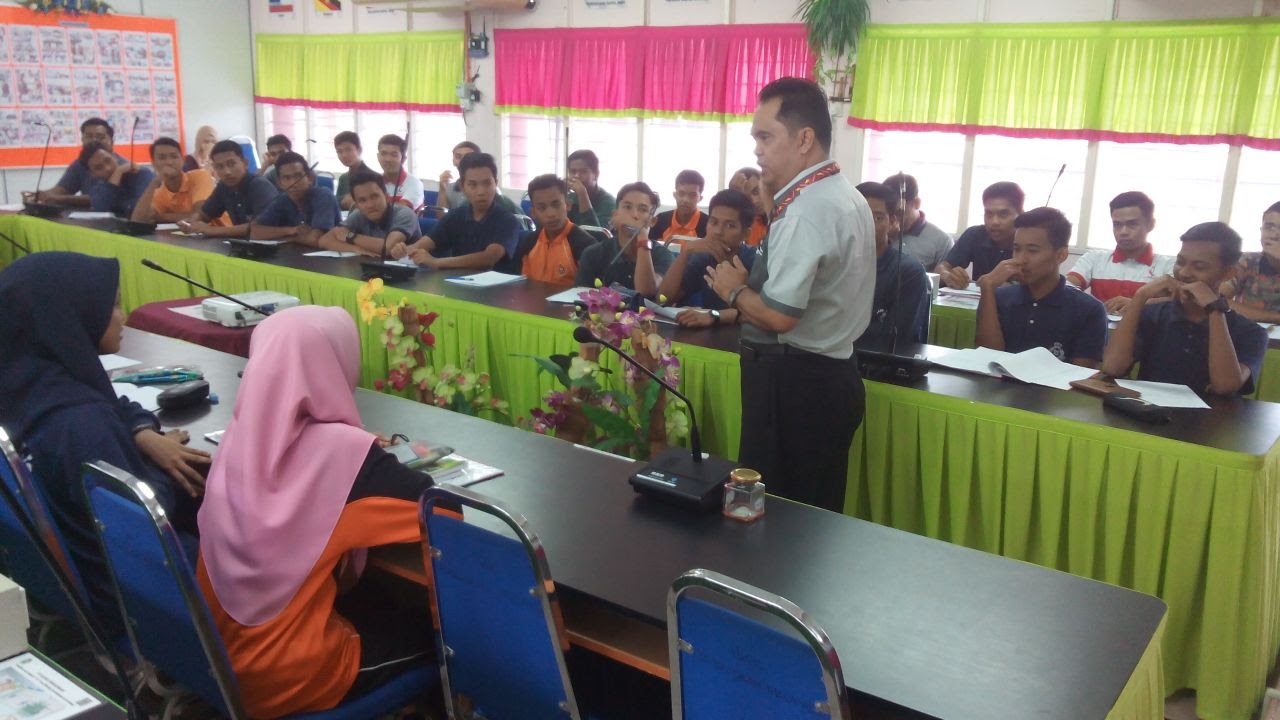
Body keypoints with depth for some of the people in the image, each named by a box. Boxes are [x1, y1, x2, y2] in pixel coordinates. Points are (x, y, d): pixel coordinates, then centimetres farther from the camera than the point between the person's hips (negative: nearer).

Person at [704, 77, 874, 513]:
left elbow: (779, 315, -23)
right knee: (817, 519, 17)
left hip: (793, 384, -10)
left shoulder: (804, 212, -19)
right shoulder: (847, 198, 14)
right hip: (835, 375, 10)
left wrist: (735, 290, -6)